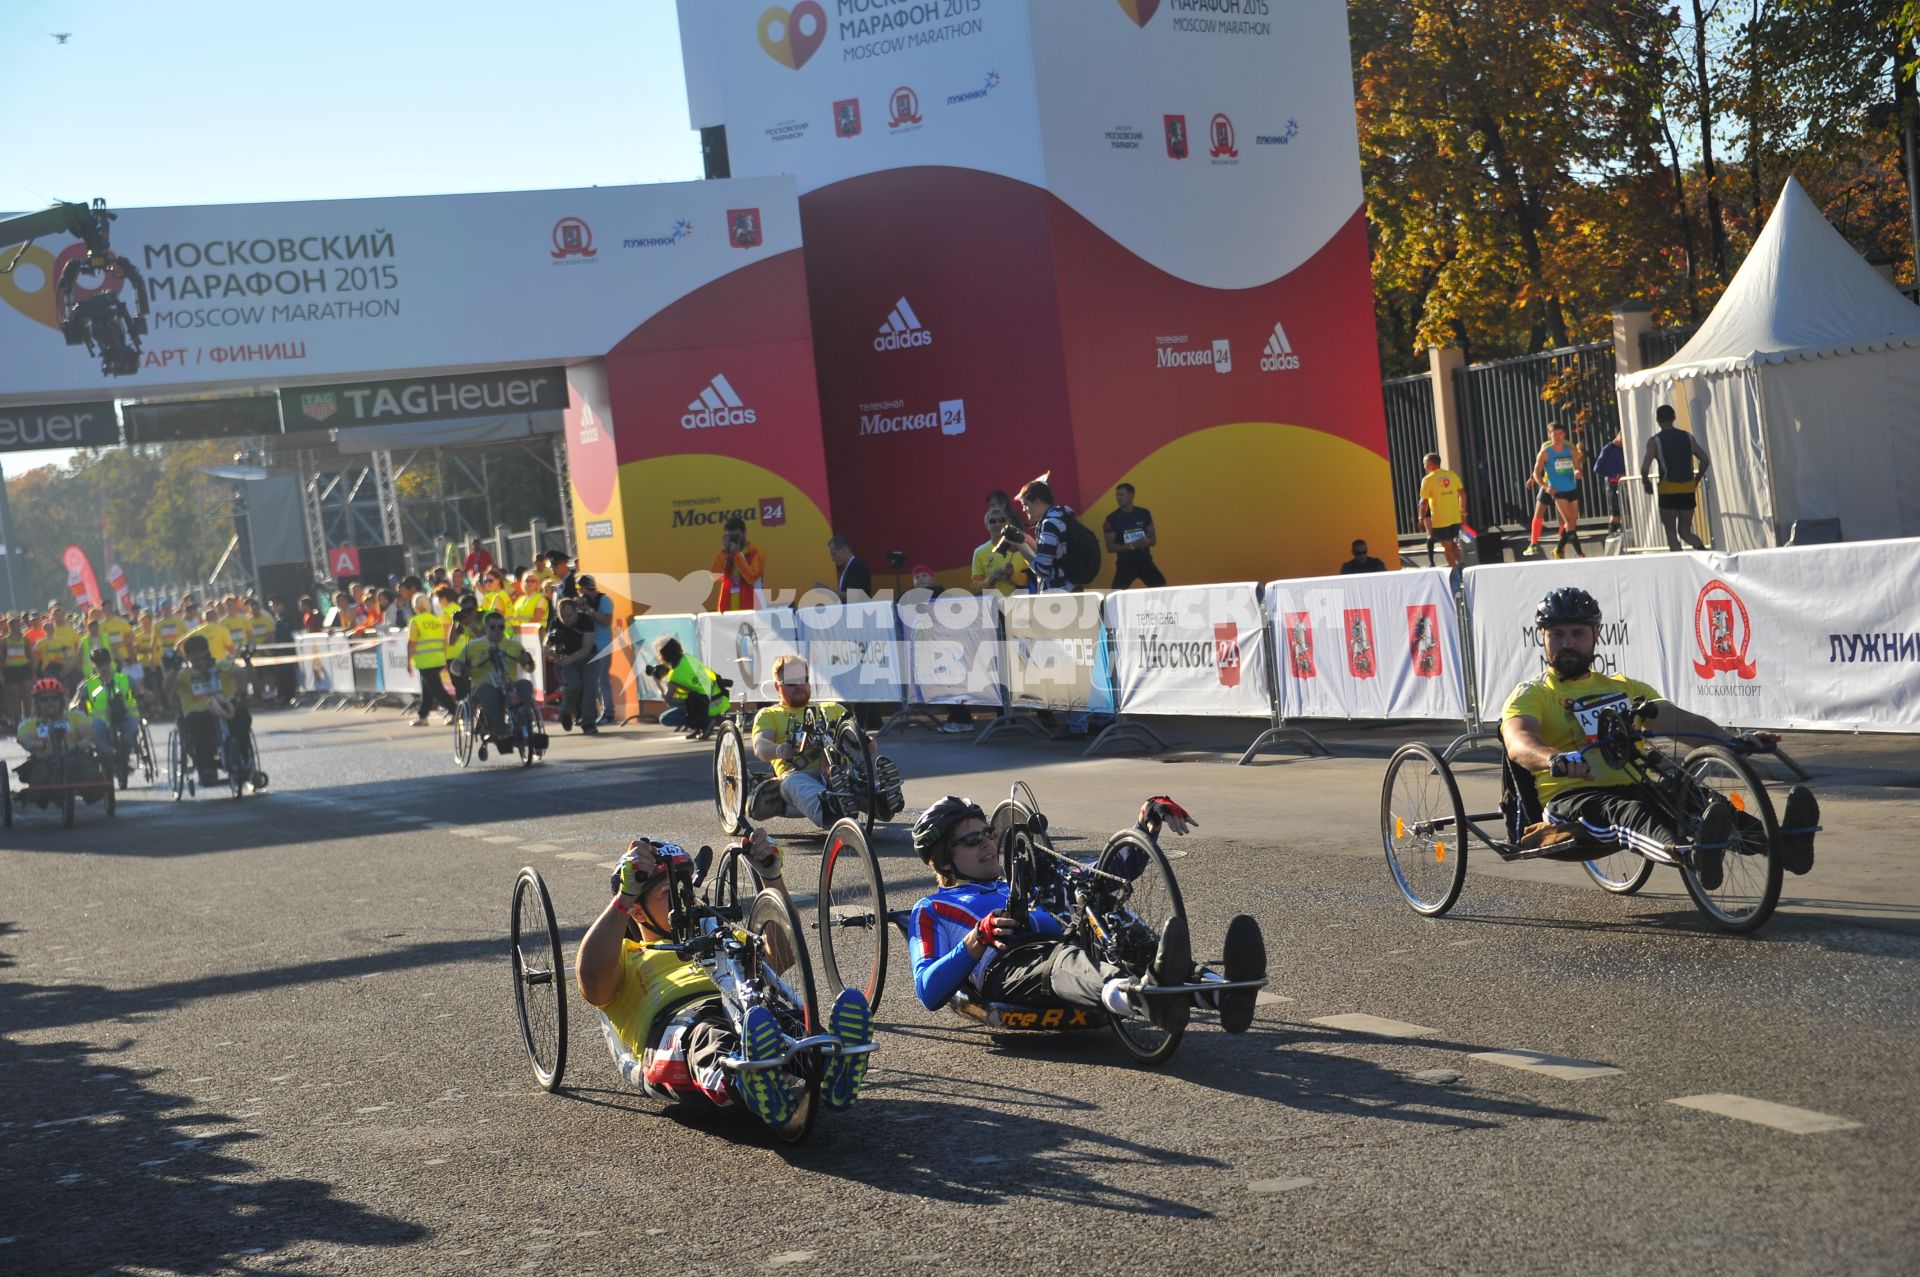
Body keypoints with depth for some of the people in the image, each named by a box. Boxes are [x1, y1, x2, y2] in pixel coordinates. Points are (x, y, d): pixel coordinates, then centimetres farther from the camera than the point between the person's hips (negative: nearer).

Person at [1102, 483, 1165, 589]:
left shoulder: (1144, 513, 2)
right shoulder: (1112, 518, -7)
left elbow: (1153, 539, 7)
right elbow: (1110, 547, -10)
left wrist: (1146, 541, -17)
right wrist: (1131, 546, -23)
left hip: (1145, 561, 2)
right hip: (1125, 564, -2)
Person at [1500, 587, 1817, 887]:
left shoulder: (1625, 687, 27)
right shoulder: (1531, 695, 8)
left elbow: (1684, 722, 18)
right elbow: (1518, 742, -14)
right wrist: (1556, 759, -38)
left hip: (1635, 788, 5)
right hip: (1571, 796, -5)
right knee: (1627, 811, -39)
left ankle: (1782, 841, -52)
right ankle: (1694, 854, -70)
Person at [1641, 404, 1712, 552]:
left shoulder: (1655, 441, -4)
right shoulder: (1688, 436, 8)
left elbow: (1644, 468, -13)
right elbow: (1705, 460, 7)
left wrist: (1646, 484, 5)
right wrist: (1696, 481, 19)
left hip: (1668, 491, -4)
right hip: (1688, 490, 4)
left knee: (1671, 533, 5)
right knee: (1685, 531, 13)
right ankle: (1703, 550, -14)